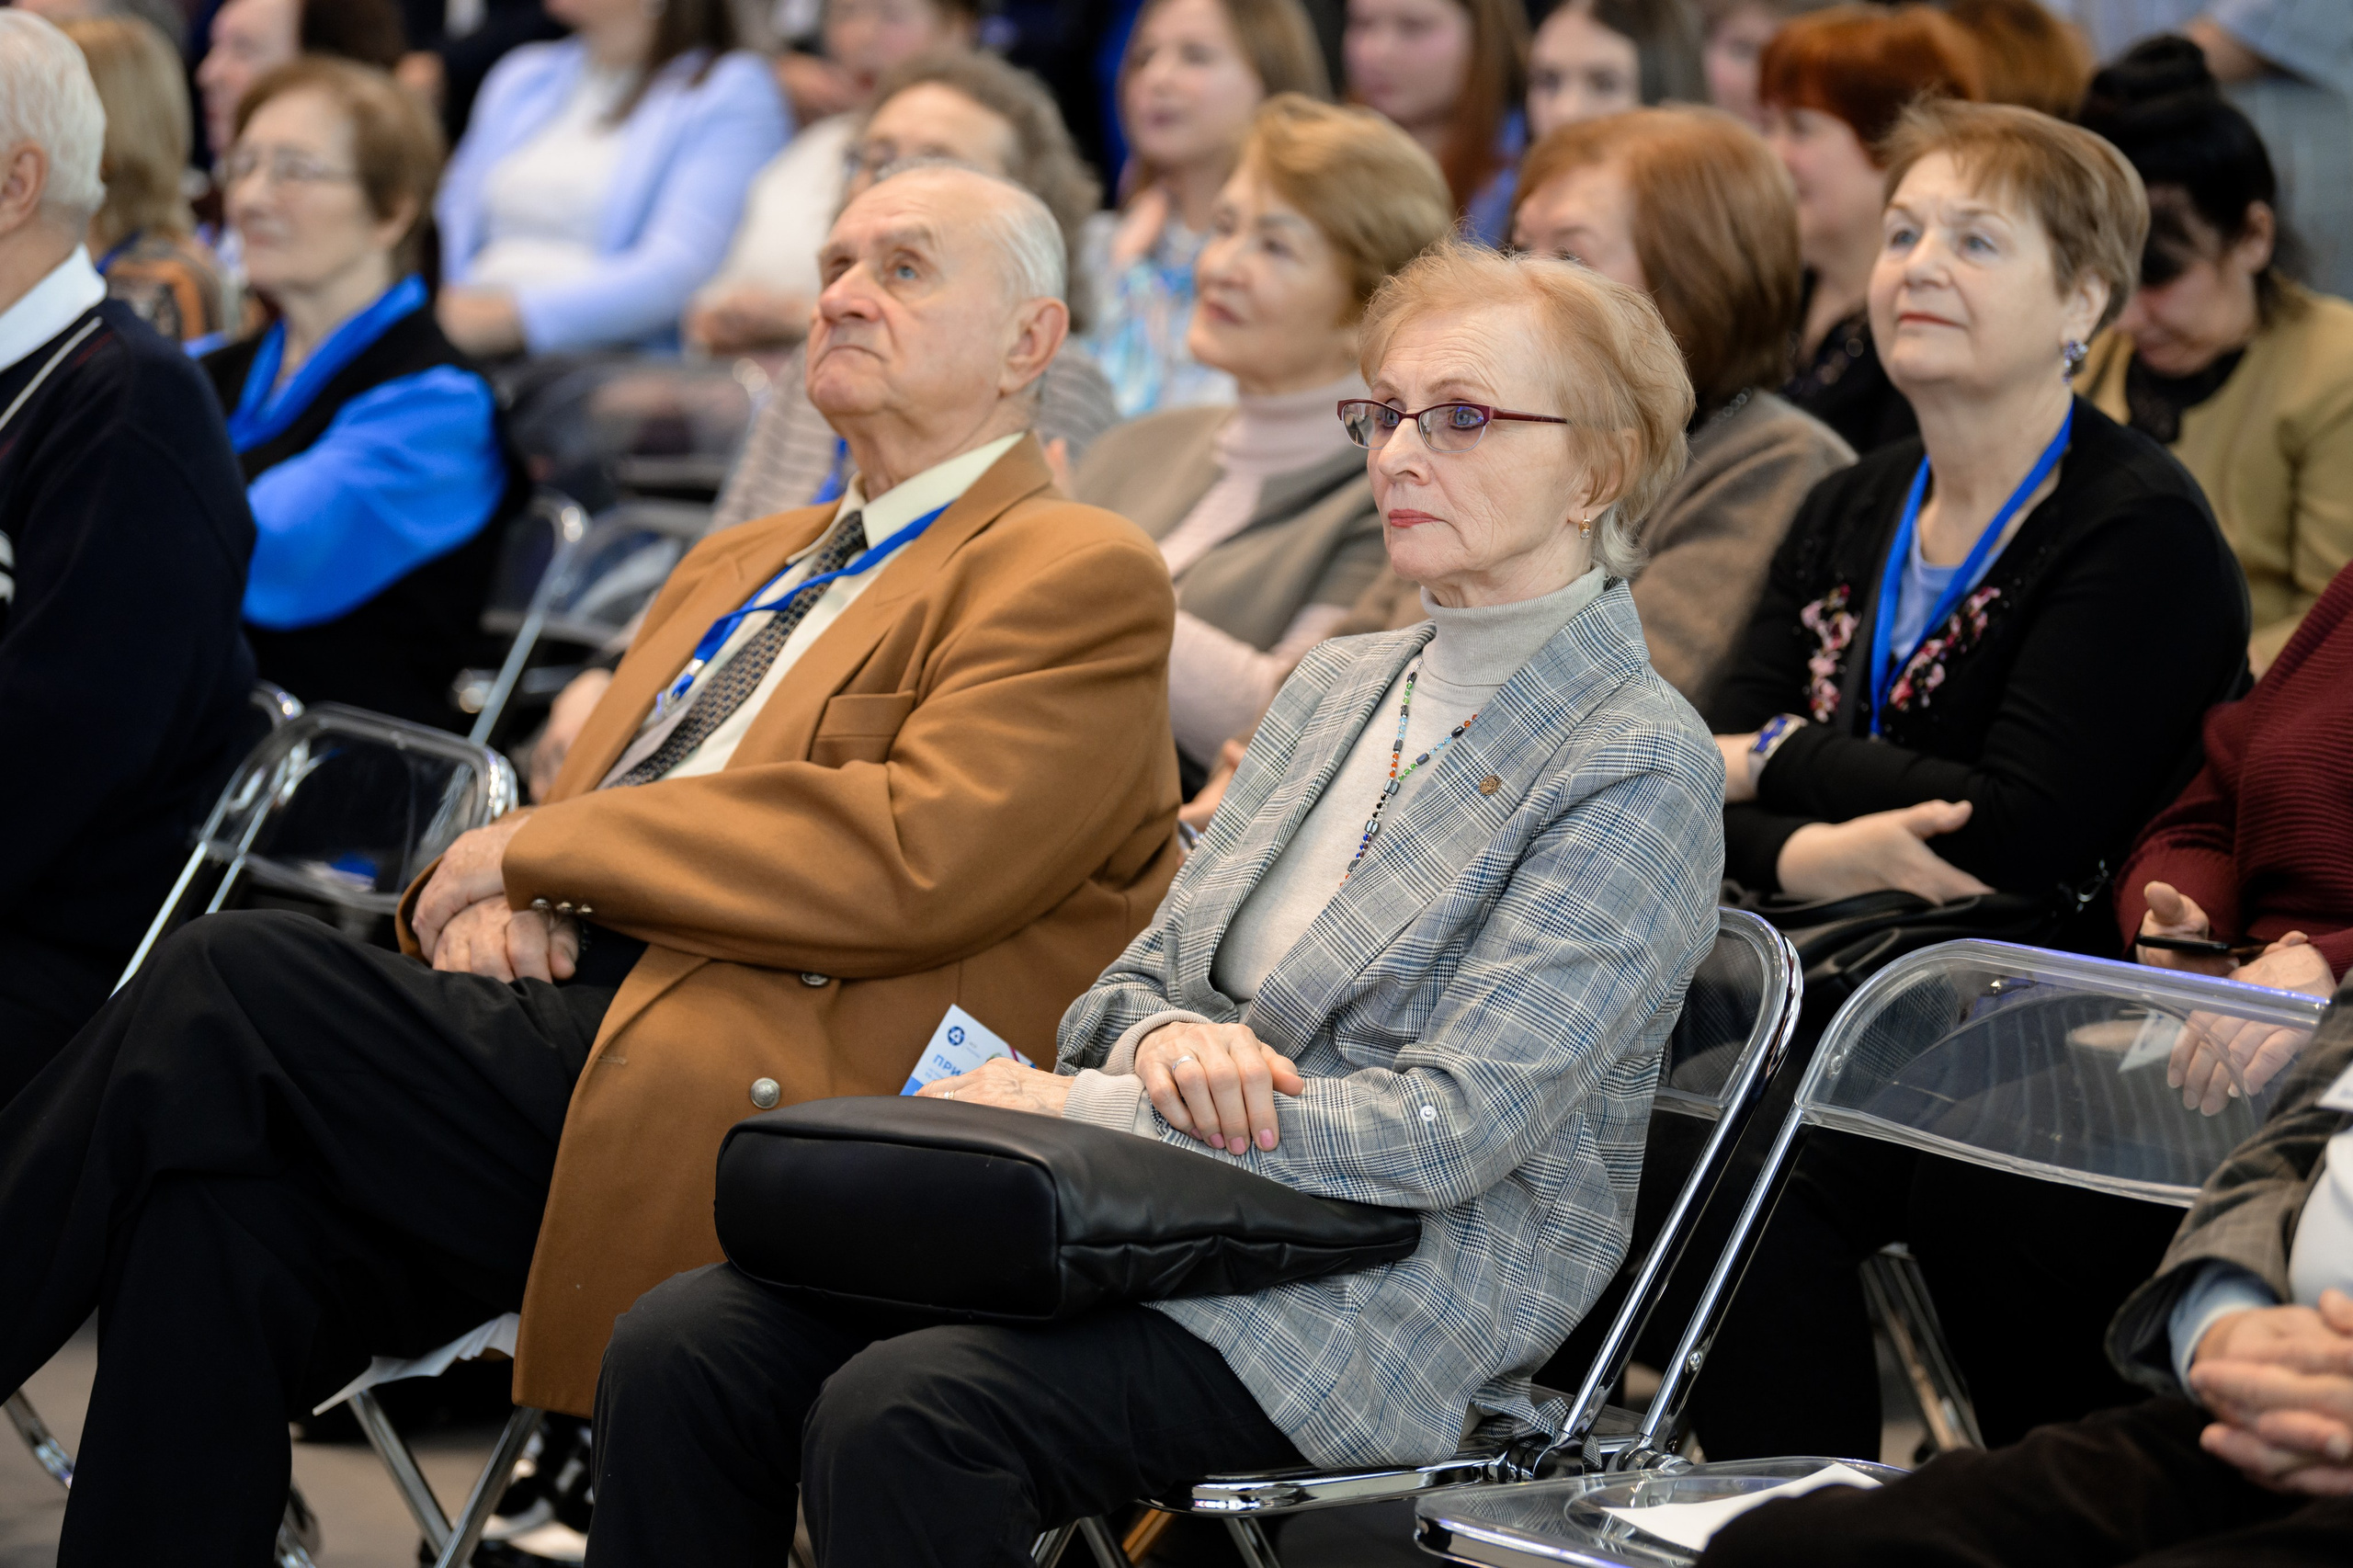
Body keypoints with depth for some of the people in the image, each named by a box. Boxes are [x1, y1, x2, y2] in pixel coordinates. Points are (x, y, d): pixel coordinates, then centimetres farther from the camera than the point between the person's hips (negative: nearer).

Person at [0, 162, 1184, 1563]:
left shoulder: (1082, 577, 2)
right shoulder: (743, 566, 29)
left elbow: (913, 859, -14)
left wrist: (534, 849, -7)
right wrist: (491, 904, -1)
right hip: (573, 1013, 7)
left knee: (232, 985, -22)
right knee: (224, 1219, -23)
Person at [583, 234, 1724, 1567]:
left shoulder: (1640, 768, -7)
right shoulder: (1340, 685, 19)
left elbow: (1451, 1128, -16)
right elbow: (1144, 977, 19)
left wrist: (1074, 1107, -15)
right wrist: (1164, 1042, -8)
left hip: (1387, 1303, -7)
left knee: (899, 1414, -32)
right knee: (683, 1348, -15)